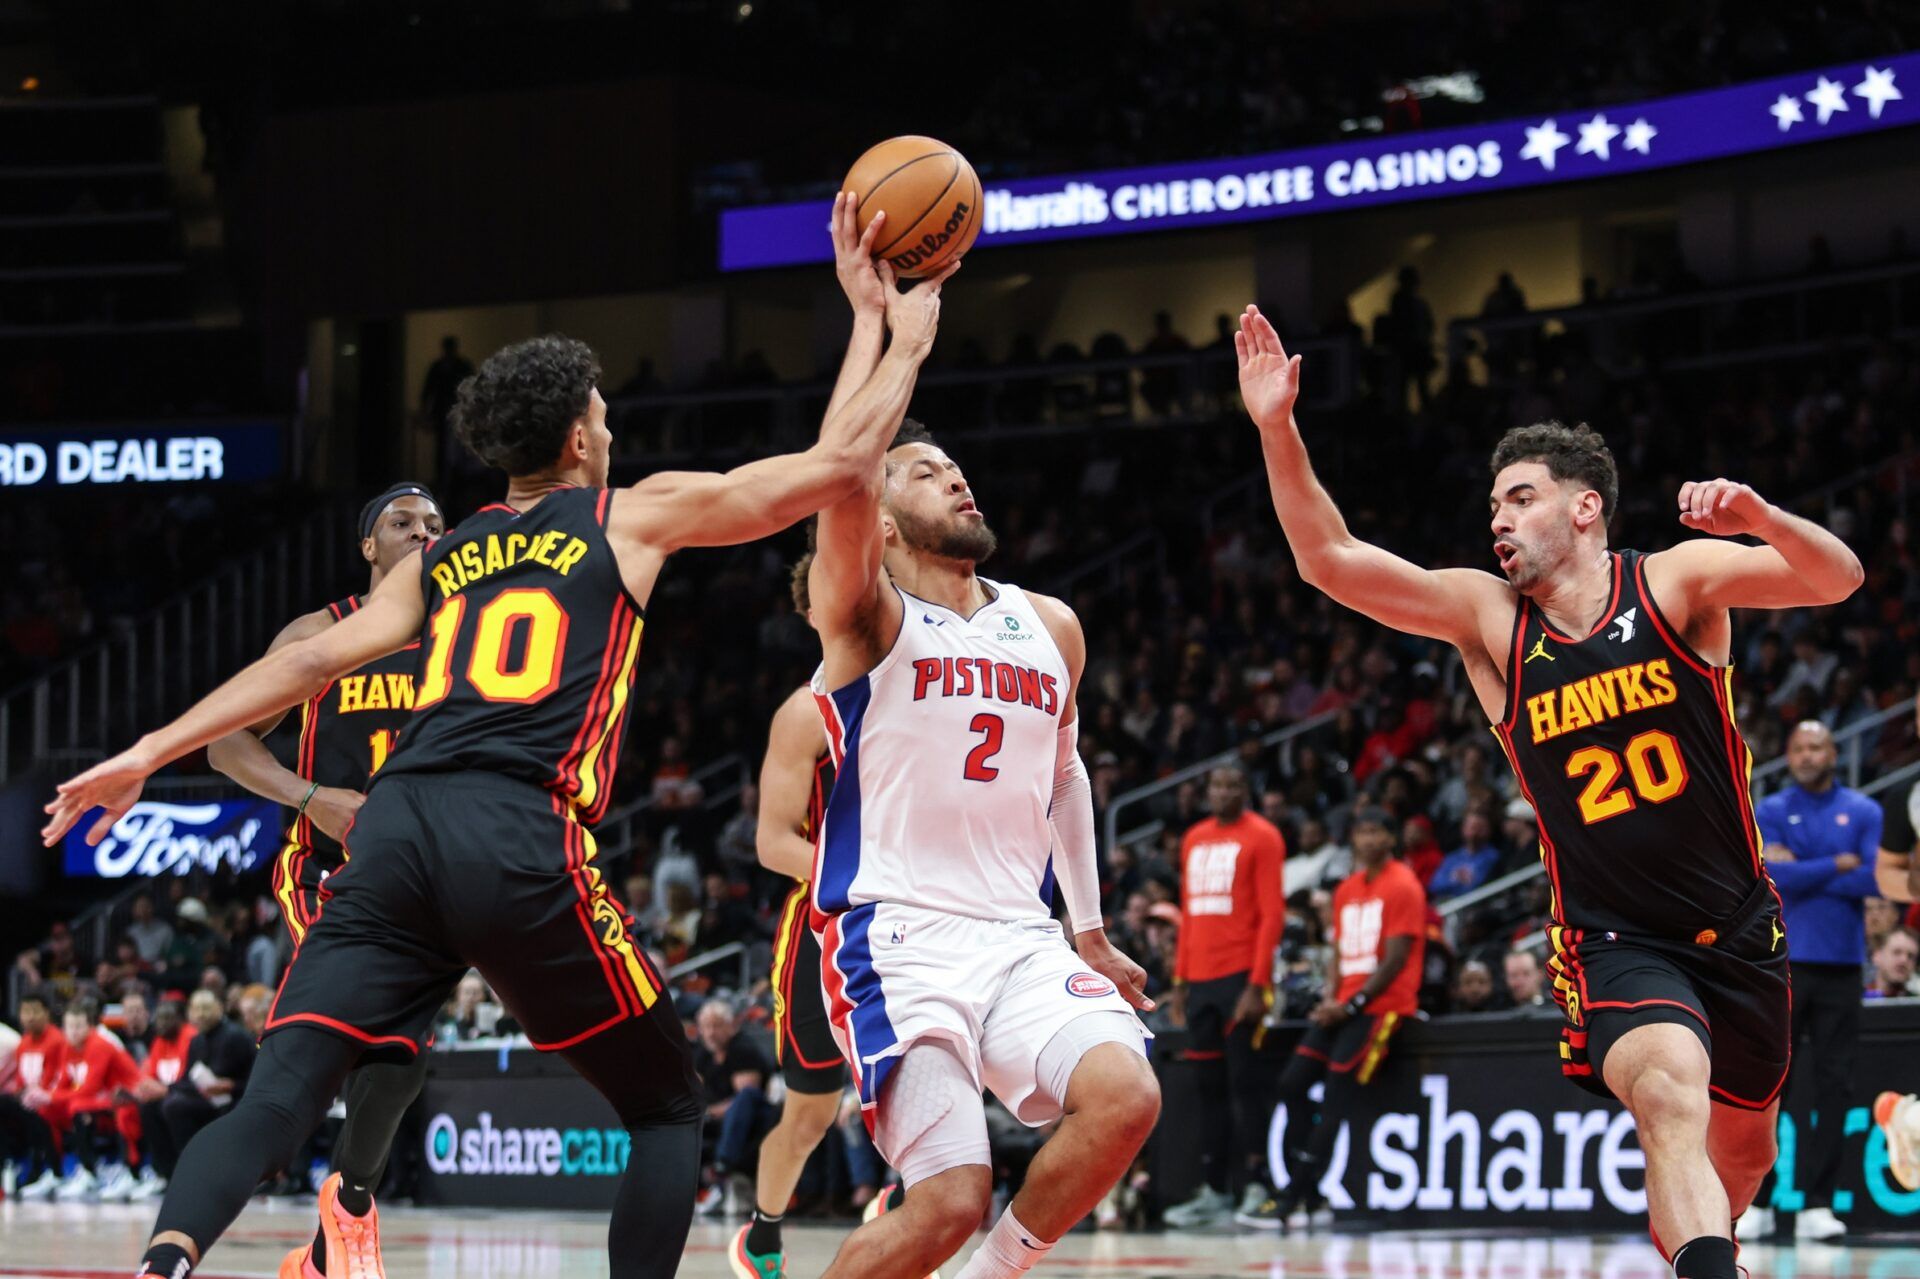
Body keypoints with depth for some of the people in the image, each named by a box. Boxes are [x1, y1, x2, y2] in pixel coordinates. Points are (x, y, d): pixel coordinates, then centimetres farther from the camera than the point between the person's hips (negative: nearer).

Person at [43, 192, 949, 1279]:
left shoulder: (444, 558, 26)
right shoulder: (638, 515, 16)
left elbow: (313, 661, 16)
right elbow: (840, 464, 15)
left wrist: (149, 755, 16)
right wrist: (907, 343, 29)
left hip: (399, 830, 4)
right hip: (526, 843, -4)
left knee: (280, 1100, -7)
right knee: (668, 1108, 14)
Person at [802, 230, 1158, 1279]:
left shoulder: (1051, 629, 15)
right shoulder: (865, 619, -3)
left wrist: (1091, 932, 31)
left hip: (1021, 936, 5)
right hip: (897, 935, -5)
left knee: (1124, 1096, -23)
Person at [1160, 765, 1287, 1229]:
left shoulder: (1261, 837, -3)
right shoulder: (1194, 839, 16)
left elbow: (1272, 913, -9)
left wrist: (1257, 984, -16)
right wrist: (1180, 979, 13)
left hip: (1240, 977, -6)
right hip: (1200, 978, 6)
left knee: (1243, 1083, -8)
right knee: (1208, 1086, 8)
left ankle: (1255, 1187, -6)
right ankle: (1214, 1191, 13)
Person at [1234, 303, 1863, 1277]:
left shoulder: (1678, 580, -7)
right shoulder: (1487, 617, -3)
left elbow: (1837, 581, -19)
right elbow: (1329, 559, -11)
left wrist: (1758, 519, -40)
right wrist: (1277, 430, -23)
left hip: (1738, 929, 2)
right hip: (1615, 940, -2)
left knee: (1742, 1153, 18)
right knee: (1674, 1101, -31)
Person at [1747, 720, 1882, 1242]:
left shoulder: (1863, 813, 7)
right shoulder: (1768, 814, 5)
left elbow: (1874, 879, -8)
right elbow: (1775, 876, -11)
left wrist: (1803, 873, -9)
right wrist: (1838, 865, -7)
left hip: (1841, 964, 1)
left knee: (1834, 1086, 0)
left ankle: (1818, 1204, 4)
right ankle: (1757, 1203, 4)